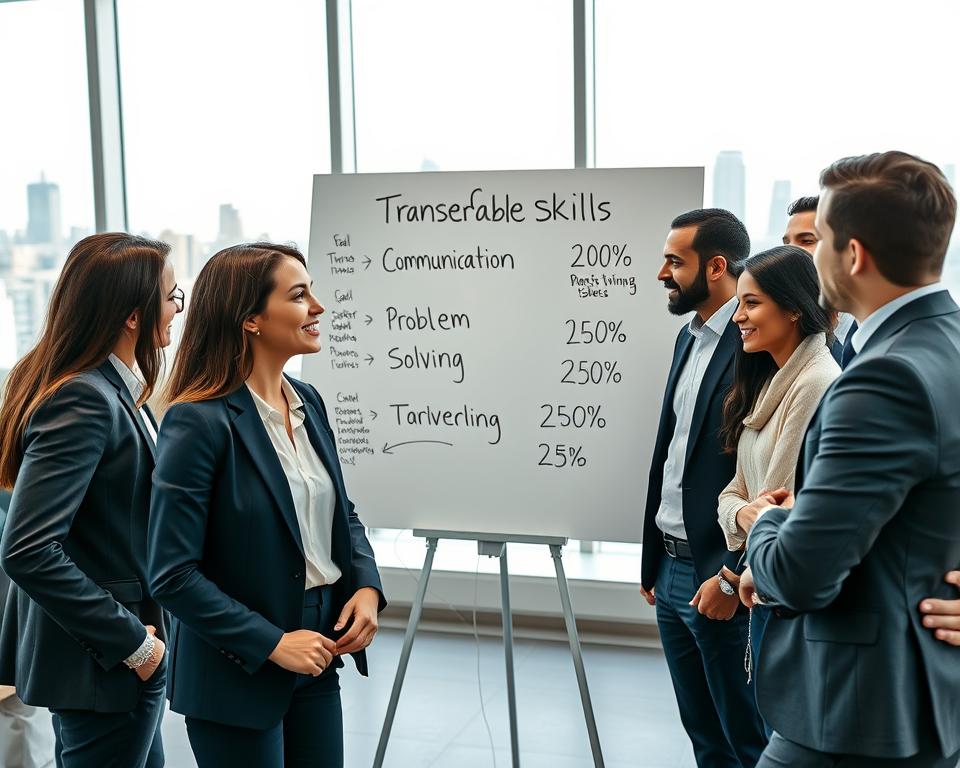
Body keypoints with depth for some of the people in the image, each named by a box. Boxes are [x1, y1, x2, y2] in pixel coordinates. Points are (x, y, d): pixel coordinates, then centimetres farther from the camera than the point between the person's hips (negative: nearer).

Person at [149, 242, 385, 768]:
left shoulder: (308, 401, 3)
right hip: (240, 675, -7)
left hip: (317, 661, 7)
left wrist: (367, 586, -1)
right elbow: (172, 575, -19)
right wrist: (271, 644, -18)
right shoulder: (200, 421, -18)